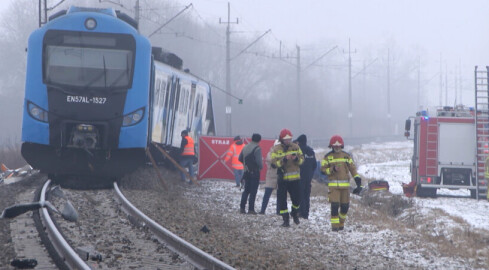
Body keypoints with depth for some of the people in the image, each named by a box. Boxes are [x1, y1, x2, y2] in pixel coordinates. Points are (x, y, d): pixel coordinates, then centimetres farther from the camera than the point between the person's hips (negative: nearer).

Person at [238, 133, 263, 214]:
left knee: (246, 190, 15)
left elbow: (240, 158, 16)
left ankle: (242, 208, 10)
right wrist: (261, 166, -2)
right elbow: (259, 161, -21)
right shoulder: (257, 148, -14)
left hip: (246, 172, 7)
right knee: (253, 191, -2)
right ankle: (251, 209, -4)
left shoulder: (245, 147, 9)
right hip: (255, 173, -7)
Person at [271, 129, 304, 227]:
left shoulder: (295, 147, 4)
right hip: (282, 177, -2)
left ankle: (295, 213, 33)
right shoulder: (276, 149, -3)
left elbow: (302, 160, 4)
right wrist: (284, 159, -26)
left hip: (295, 178, 2)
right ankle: (285, 220, 6)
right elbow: (274, 162, -12)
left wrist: (297, 159, -18)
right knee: (282, 200, -2)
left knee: (297, 198, 4)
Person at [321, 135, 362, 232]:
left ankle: (341, 223, 26)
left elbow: (352, 168, 9)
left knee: (345, 206, 5)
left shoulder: (346, 156, 10)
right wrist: (332, 170, -15)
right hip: (333, 184, -3)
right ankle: (335, 225, -5)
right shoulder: (328, 157, 5)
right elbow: (323, 169, 4)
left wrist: (358, 179, 0)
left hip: (345, 184, 3)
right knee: (334, 205, -12)